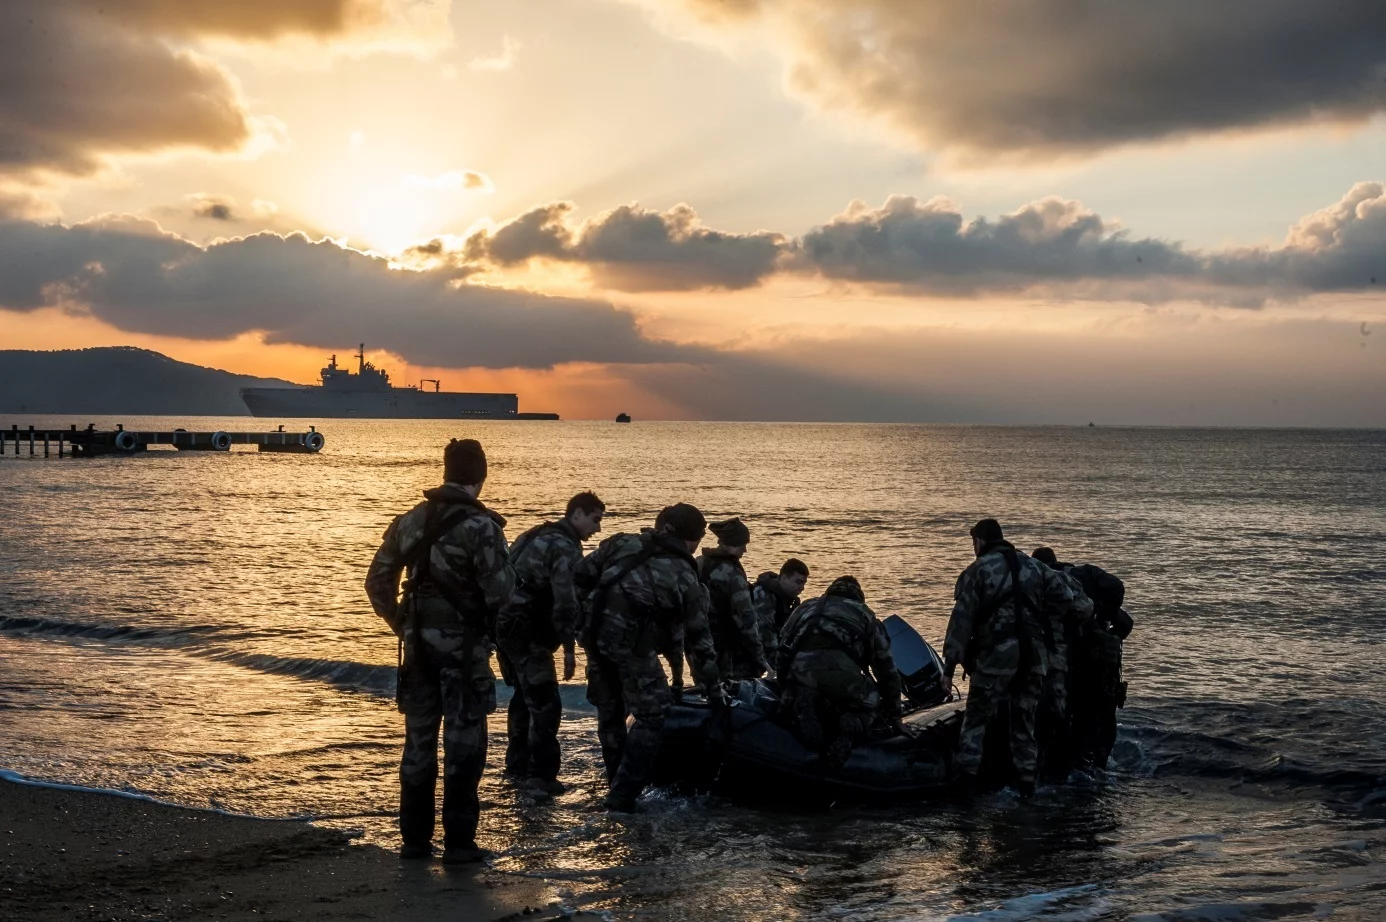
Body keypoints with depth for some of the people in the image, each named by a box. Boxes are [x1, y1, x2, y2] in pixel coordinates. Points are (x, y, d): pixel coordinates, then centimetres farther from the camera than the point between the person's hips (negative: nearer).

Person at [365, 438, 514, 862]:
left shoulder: (410, 521, 6)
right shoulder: (481, 526, -13)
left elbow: (378, 581, 10)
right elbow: (499, 591, -17)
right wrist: (505, 565, 4)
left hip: (418, 643, 5)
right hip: (463, 646, -5)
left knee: (418, 741, 13)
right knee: (463, 744, 3)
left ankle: (414, 838, 19)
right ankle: (458, 841, 5)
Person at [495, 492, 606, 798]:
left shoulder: (535, 537, 18)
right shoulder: (566, 548, -12)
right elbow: (566, 601, -20)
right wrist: (569, 648, -17)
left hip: (504, 625, 10)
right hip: (527, 633, -10)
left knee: (524, 694, 22)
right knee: (545, 703, -7)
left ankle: (517, 764, 29)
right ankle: (541, 775, -9)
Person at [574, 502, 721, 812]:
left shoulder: (622, 544, 16)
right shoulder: (686, 578, 8)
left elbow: (581, 575, 10)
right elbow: (698, 639, 12)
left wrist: (581, 619, 21)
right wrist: (713, 689, 20)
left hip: (594, 634, 5)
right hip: (632, 644, -5)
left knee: (609, 710, 20)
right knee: (650, 714, 5)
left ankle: (619, 784, 32)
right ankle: (622, 796, -1)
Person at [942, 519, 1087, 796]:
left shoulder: (977, 571, 1)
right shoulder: (1034, 567, 16)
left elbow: (961, 621, -5)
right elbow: (1068, 599, 10)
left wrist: (950, 665, -5)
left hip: (996, 654, -5)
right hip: (1034, 654, 5)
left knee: (977, 717, 3)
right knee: (1025, 719, 14)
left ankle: (967, 775, -7)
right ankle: (1026, 781, 15)